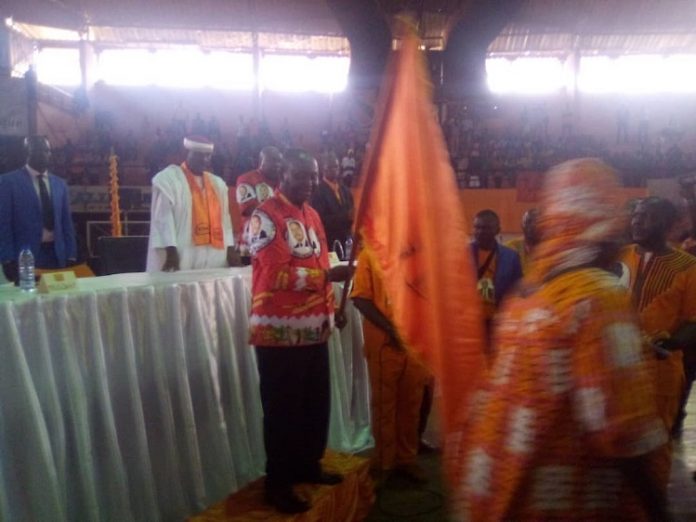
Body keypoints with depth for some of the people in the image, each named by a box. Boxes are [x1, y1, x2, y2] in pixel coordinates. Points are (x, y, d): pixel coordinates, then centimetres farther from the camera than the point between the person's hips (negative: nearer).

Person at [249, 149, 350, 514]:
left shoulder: (312, 215, 16)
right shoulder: (266, 215, -10)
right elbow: (277, 274, -18)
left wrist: (330, 310, 11)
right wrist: (328, 275, -21)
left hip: (314, 328, 8)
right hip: (280, 331, -8)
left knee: (316, 404, 16)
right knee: (283, 409, 2)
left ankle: (307, 466, 34)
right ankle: (278, 483, 17)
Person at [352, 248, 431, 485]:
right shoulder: (369, 255, -3)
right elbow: (360, 299, -8)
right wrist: (389, 327, -16)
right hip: (383, 342, -4)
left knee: (412, 402, 11)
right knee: (384, 403, 6)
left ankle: (407, 459, 26)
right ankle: (383, 462, 21)